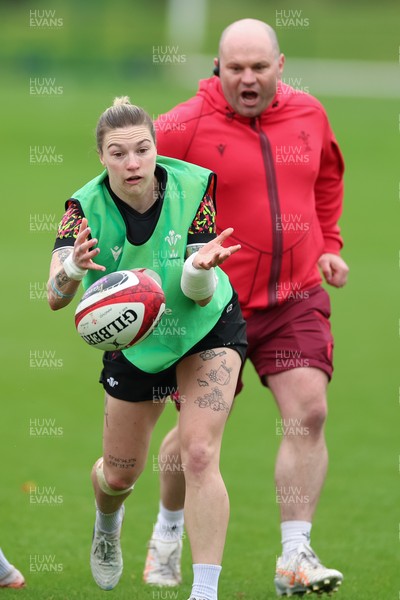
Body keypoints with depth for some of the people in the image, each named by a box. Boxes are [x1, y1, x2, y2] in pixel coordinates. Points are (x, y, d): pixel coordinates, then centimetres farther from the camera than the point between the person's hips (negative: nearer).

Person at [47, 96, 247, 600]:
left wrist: (200, 269, -45)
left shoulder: (192, 187, -24)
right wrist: (74, 268, -55)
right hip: (133, 343, 2)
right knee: (121, 473, 16)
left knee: (199, 455, -20)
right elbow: (55, 296, -33)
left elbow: (201, 296, -22)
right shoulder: (87, 207, -23)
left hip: (206, 329, -2)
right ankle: (107, 522, 54)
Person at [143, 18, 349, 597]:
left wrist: (329, 246, 17)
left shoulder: (309, 115, 4)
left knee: (308, 413, -13)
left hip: (296, 299, 3)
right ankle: (167, 535, 32)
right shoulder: (187, 126, -11)